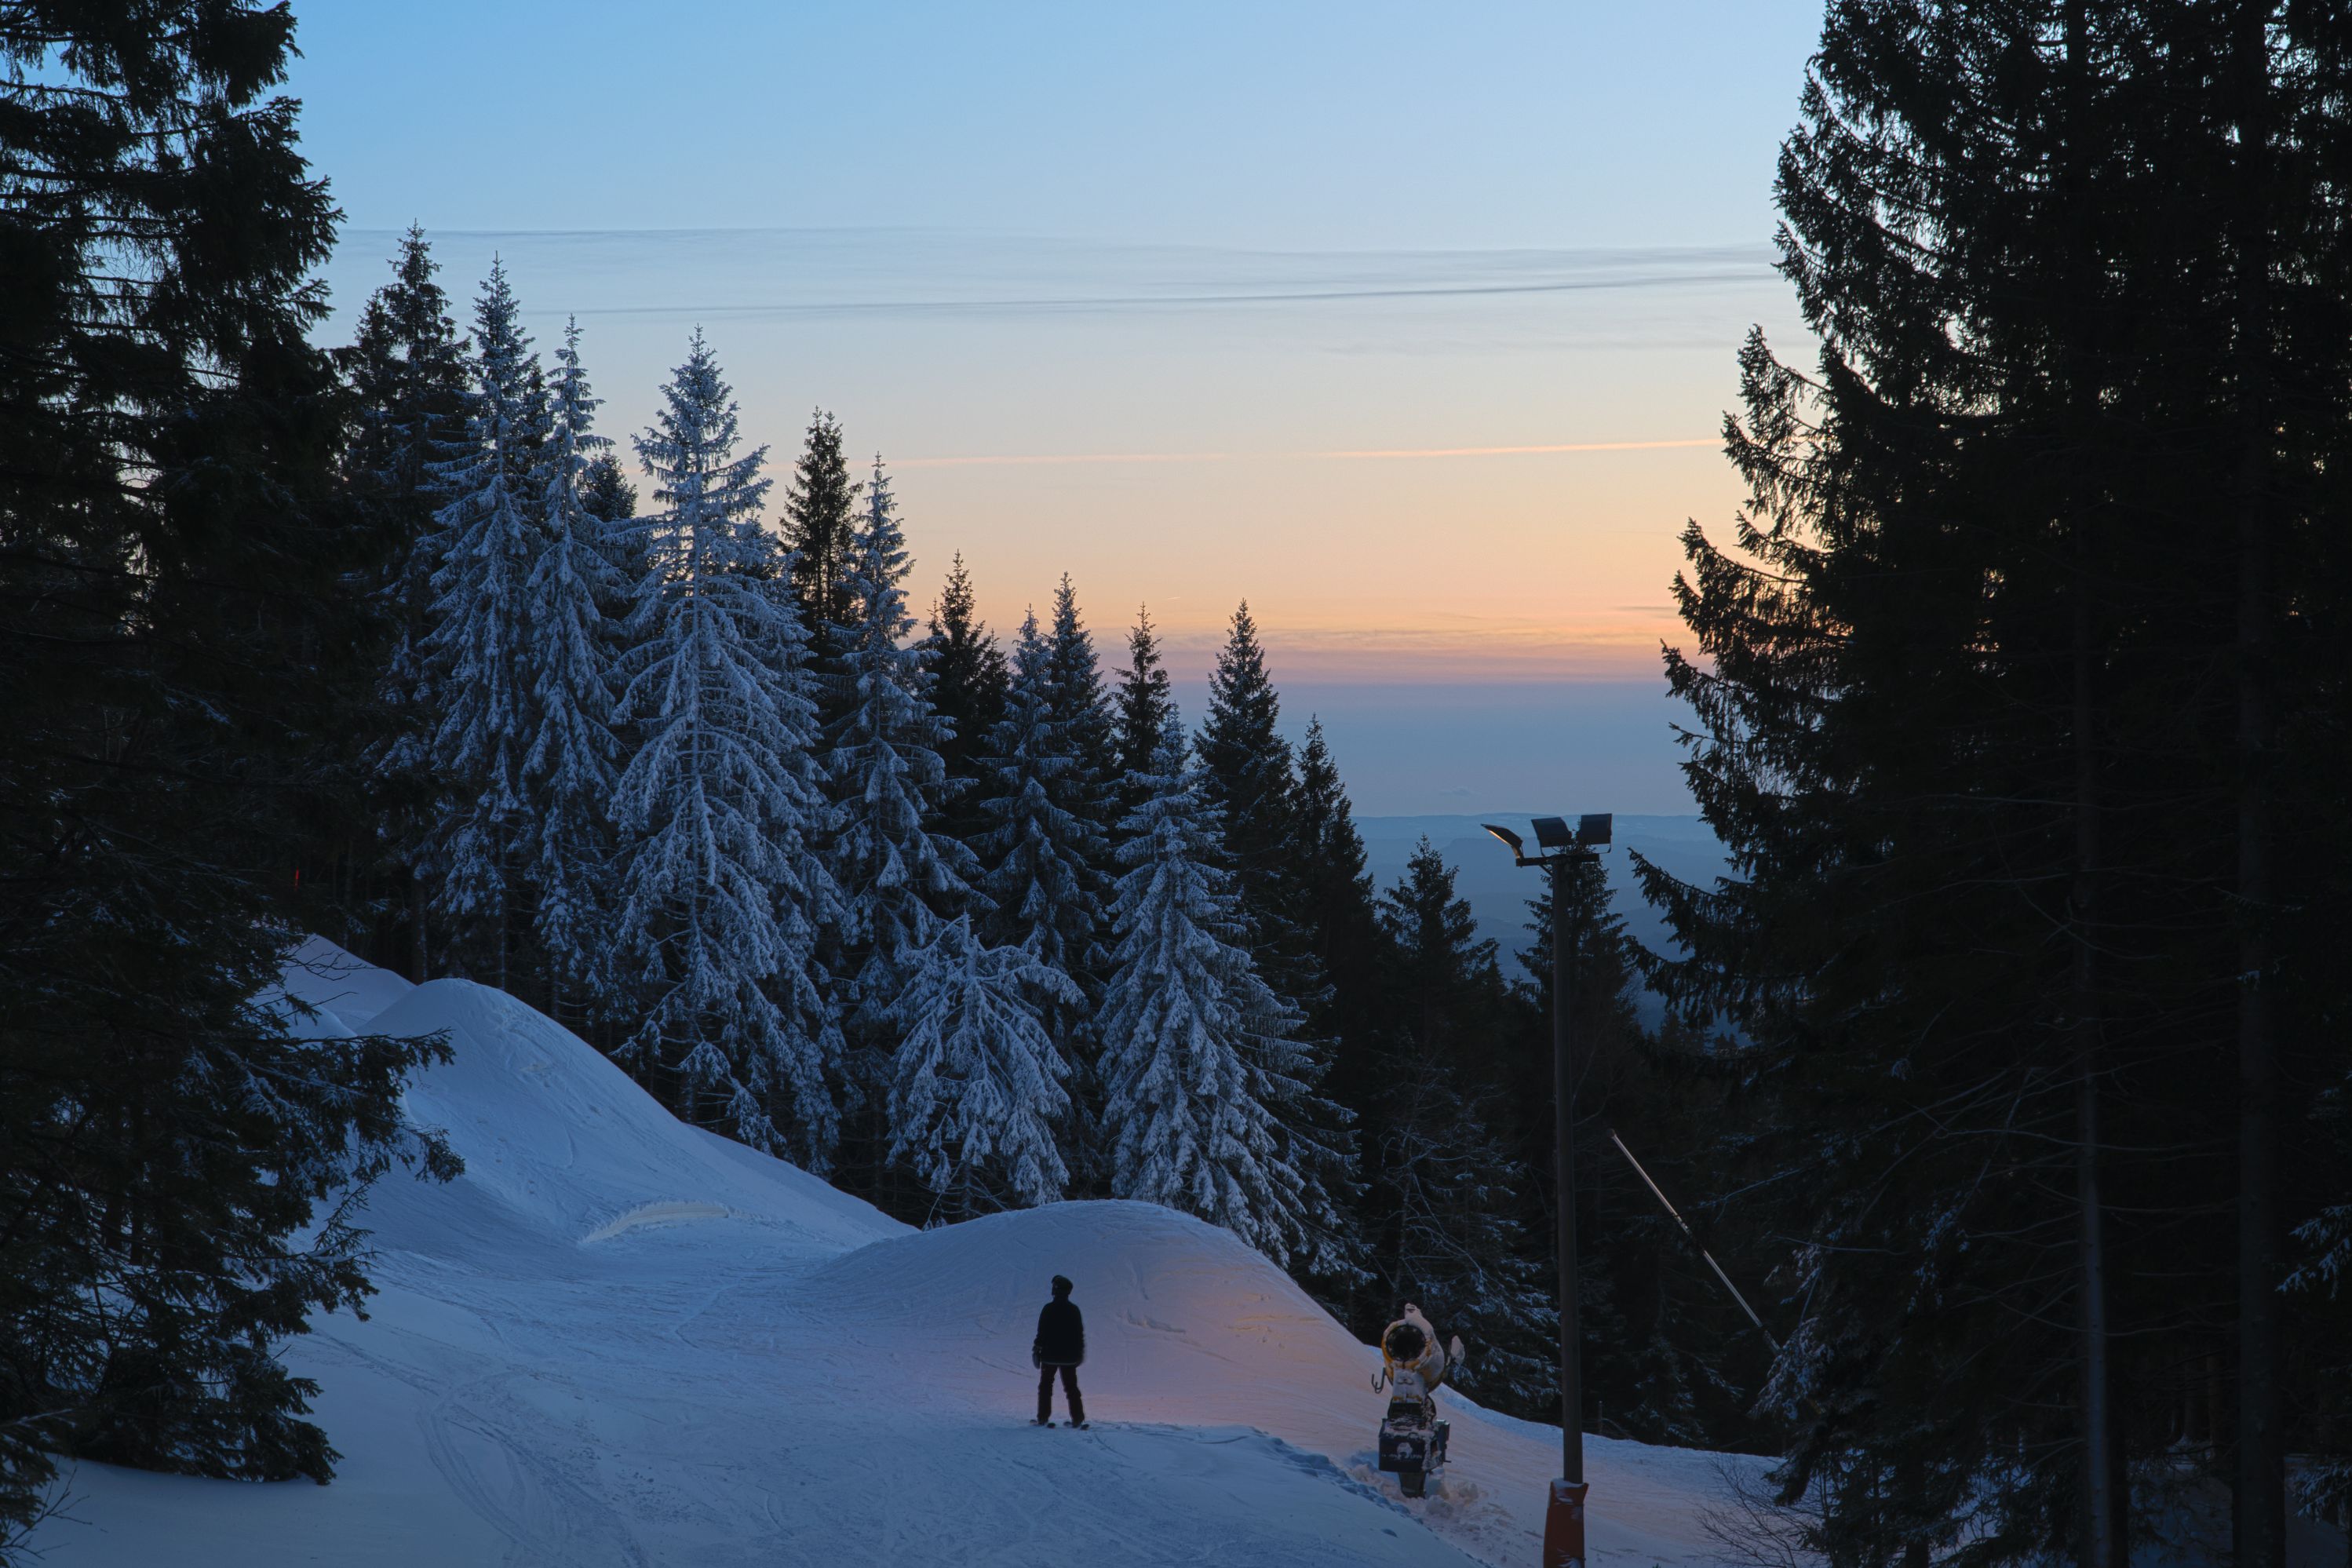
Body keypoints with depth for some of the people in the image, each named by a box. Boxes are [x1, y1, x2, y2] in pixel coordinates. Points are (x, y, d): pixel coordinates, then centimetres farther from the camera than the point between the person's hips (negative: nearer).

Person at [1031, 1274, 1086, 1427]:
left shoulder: (1048, 1309, -11)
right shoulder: (1074, 1310, 2)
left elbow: (1041, 1332, -11)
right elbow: (1080, 1333, 8)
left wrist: (1037, 1350, -2)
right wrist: (1080, 1353, 17)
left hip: (1050, 1355, -3)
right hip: (1070, 1356, 3)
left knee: (1046, 1386, 7)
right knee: (1071, 1386, 9)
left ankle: (1043, 1418, 4)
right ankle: (1077, 1418, 4)